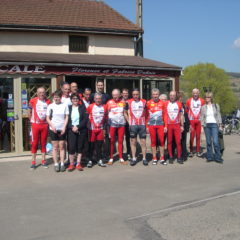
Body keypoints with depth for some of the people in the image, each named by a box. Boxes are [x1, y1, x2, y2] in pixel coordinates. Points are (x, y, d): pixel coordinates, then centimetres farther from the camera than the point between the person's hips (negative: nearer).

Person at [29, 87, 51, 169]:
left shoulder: (48, 101, 3)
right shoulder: (33, 101, -2)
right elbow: (29, 112, 7)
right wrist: (31, 121, 3)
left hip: (45, 125, 2)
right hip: (35, 125, -2)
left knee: (44, 143, 8)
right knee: (34, 143, 1)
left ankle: (43, 161, 17)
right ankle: (33, 162, 7)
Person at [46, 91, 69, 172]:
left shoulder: (65, 105, 3)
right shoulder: (50, 106, 4)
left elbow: (66, 117, 3)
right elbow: (48, 118, 5)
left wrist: (64, 127, -7)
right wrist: (52, 126, -10)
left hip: (62, 129, 0)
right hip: (53, 129, 0)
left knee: (62, 146, 3)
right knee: (55, 147, 2)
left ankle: (62, 164, 8)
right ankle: (56, 164, 6)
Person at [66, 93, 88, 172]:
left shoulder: (82, 108, 6)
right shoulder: (68, 108, 7)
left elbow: (85, 119, -2)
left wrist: (78, 127, -12)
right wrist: (72, 127, -14)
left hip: (81, 130, 1)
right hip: (71, 130, -1)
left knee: (80, 147, 4)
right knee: (71, 147, -7)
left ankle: (78, 164, 12)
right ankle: (71, 164, 2)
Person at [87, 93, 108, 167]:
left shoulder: (104, 107, 6)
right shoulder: (90, 107, -5)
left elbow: (105, 118, 14)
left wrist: (104, 128, 12)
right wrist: (88, 127, 0)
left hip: (100, 129, 3)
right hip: (92, 129, -3)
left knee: (99, 145, 6)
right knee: (91, 145, 2)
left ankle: (100, 160, 15)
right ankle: (90, 160, 11)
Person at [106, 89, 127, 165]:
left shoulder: (123, 102, 8)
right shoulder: (109, 102, 1)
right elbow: (107, 114, 5)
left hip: (121, 124, 2)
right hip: (112, 124, -2)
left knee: (120, 141, 5)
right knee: (112, 141, 0)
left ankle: (121, 158, 11)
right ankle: (111, 158, 8)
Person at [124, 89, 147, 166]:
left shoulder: (144, 102, 5)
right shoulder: (129, 102, 2)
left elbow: (146, 113, 14)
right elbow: (125, 113, 12)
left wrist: (146, 122, 5)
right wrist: (129, 122, 3)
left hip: (142, 125, 0)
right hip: (133, 125, 0)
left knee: (143, 142, 0)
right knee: (133, 142, 4)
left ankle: (144, 158, 7)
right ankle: (133, 158, 10)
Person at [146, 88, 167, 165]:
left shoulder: (162, 103, 5)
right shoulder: (148, 103, 1)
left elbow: (164, 115, 8)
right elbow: (146, 115, 5)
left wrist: (165, 126, 4)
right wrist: (146, 126, 1)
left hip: (160, 124, 1)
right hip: (151, 125, -1)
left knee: (162, 141, -1)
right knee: (153, 141, 4)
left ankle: (162, 158, 8)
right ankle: (154, 158, 12)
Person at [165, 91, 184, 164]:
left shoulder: (179, 104, 9)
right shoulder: (166, 104, 4)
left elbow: (181, 115, 12)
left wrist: (182, 125, 6)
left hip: (177, 125, 1)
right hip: (168, 125, 0)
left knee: (178, 141, -3)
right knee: (169, 142, 3)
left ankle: (179, 157, 4)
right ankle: (171, 157, 11)